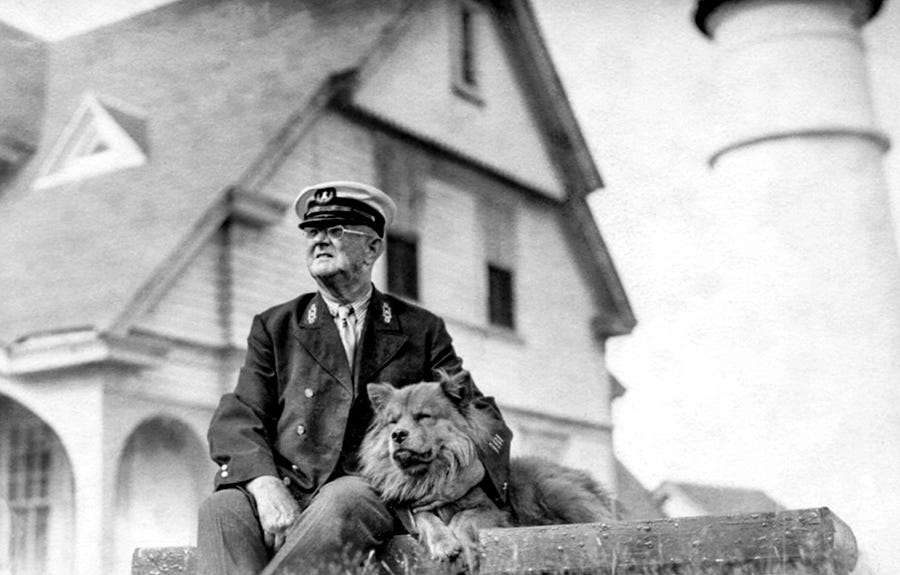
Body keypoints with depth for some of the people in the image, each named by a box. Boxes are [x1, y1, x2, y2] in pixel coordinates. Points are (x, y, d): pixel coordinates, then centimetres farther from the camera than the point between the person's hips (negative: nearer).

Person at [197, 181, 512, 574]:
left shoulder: (422, 330, 17)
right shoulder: (275, 327, 19)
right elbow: (238, 419, 7)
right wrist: (265, 486, -15)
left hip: (378, 499, -1)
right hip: (288, 496, 2)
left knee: (342, 500, -36)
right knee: (222, 508, -31)